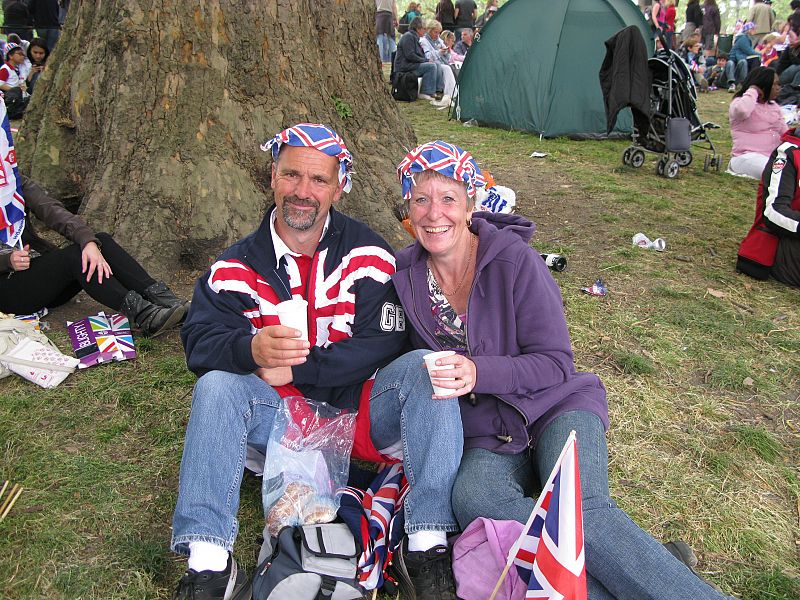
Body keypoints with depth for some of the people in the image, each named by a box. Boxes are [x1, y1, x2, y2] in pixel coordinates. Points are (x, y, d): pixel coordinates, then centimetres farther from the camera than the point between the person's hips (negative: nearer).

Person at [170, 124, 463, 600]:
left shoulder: (367, 254, -2)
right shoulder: (238, 266, 4)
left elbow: (384, 341, -12)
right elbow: (200, 341, -7)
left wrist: (294, 369, -18)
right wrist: (252, 350, -31)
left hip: (362, 410, -1)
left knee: (421, 368, -26)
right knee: (216, 385, -24)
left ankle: (427, 547, -27)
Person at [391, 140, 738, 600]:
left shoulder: (513, 259, -10)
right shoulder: (406, 274, 2)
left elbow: (557, 364, -10)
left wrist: (479, 372, -26)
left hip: (556, 406, -2)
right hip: (486, 434, 3)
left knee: (579, 505, -34)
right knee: (472, 498, -32)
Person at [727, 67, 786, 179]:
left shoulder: (774, 106, 19)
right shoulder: (740, 102, -3)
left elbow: (785, 132, 19)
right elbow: (741, 110, -31)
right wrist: (752, 91, -13)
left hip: (774, 156, 7)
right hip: (747, 157, -7)